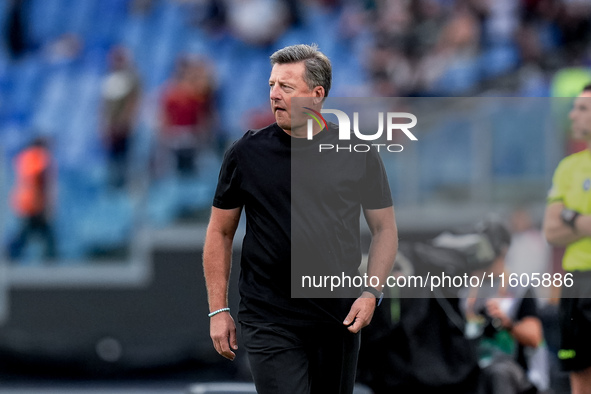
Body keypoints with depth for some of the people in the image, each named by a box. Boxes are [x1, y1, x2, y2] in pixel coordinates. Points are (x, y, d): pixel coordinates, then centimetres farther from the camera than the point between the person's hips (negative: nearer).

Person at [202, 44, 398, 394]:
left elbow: (384, 227, 9)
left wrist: (372, 293, -5)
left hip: (339, 320, 2)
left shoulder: (359, 154, 2)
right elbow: (220, 232, 7)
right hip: (270, 322, -2)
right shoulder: (247, 154, 0)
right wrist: (218, 309, 1)